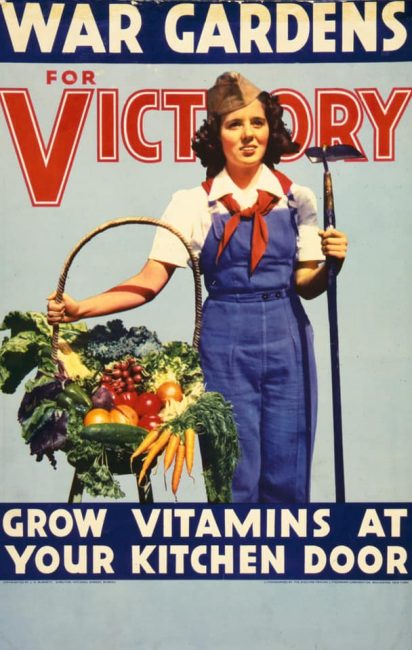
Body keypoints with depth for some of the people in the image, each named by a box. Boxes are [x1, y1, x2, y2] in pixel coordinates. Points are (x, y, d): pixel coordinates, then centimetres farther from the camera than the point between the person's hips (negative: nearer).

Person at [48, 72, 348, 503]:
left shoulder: (296, 198, 4)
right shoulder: (194, 203, -1)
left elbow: (307, 285, 7)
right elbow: (151, 280, -8)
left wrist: (332, 262, -14)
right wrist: (79, 309, -19)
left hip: (286, 343, 2)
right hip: (225, 345, -2)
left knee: (287, 478, 7)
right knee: (235, 478, 3)